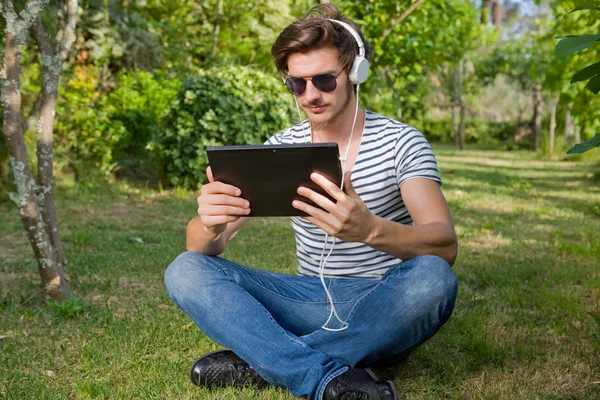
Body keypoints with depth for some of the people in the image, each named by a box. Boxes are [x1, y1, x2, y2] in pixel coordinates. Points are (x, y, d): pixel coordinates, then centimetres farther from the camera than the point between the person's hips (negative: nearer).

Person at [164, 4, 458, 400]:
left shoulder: (401, 142, -7)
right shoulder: (280, 148, 1)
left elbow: (446, 246, -22)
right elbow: (202, 247, -4)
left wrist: (371, 229, -44)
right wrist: (209, 224, -31)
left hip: (382, 311, -2)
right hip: (312, 303, 3)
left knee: (433, 278, -36)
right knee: (186, 271, -16)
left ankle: (261, 362, -25)